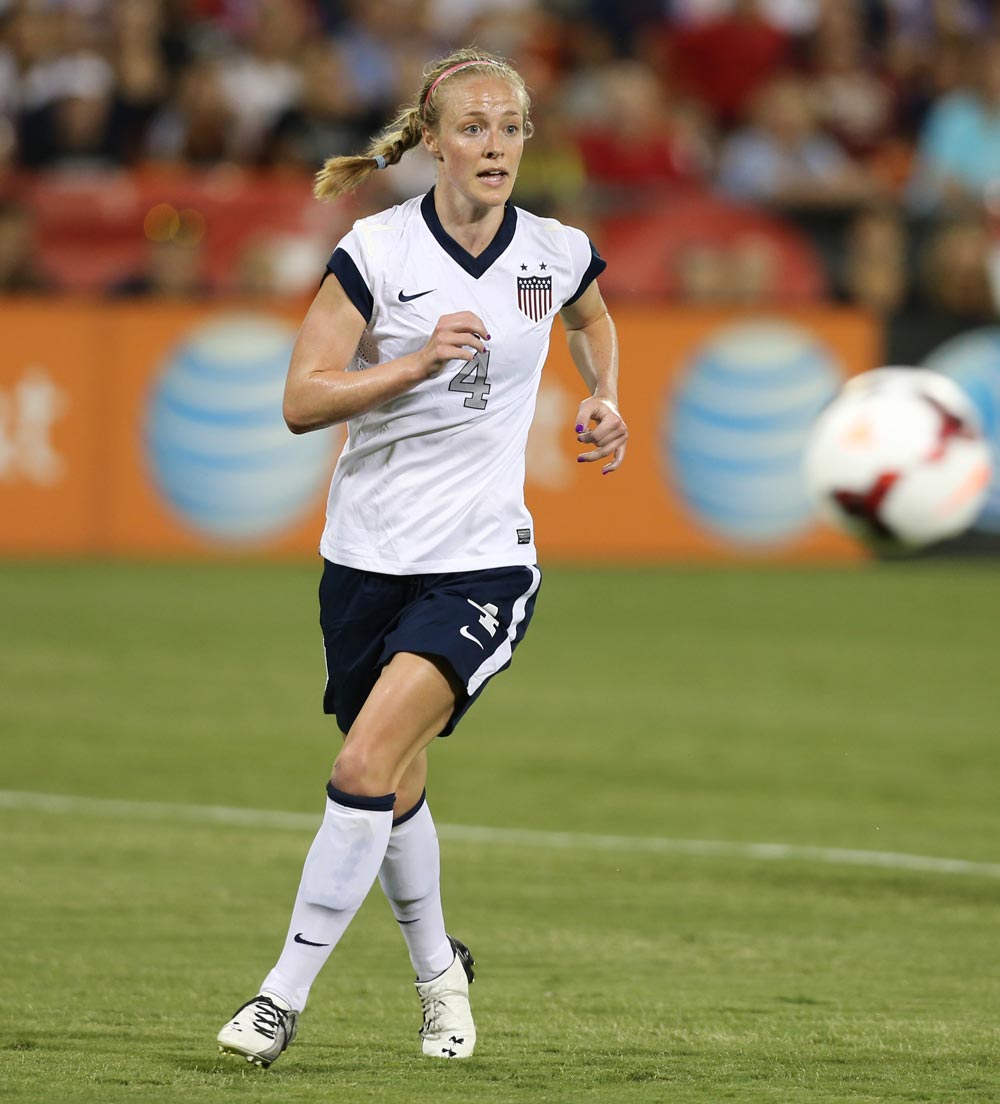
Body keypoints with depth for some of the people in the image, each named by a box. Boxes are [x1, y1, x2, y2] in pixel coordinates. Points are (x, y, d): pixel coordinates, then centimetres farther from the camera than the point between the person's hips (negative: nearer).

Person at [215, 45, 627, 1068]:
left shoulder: (558, 252, 0)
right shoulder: (376, 250, -8)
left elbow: (593, 320, 26)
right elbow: (301, 400, -12)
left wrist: (603, 401, 10)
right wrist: (419, 361, -23)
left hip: (483, 562, -1)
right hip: (368, 554, 1)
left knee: (366, 764, -18)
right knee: (396, 788, 13)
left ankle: (286, 992, -12)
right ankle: (439, 972, 38)